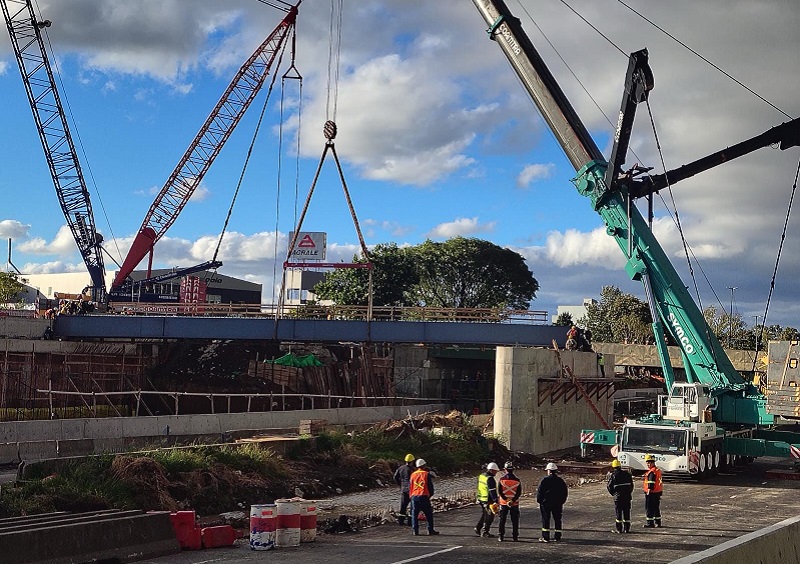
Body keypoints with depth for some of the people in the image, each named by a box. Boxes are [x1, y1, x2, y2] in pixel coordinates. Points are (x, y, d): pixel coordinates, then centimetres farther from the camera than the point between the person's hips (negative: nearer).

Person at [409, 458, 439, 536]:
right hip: (424, 496, -3)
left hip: (414, 497, 3)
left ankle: (415, 531, 2)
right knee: (429, 514, 8)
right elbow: (430, 486, 1)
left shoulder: (413, 475, 8)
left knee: (414, 514, 6)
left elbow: (410, 487, 11)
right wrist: (430, 494, 16)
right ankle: (430, 530, 9)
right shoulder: (427, 474, -1)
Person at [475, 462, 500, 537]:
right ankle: (485, 532, 5)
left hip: (481, 499, 9)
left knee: (484, 515, 22)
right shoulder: (490, 479, -20)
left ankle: (478, 529, 26)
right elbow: (492, 491, -26)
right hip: (488, 501, -9)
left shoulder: (481, 475, 10)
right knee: (489, 516, 1)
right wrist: (495, 501, -29)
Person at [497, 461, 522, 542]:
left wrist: (506, 500, -10)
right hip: (515, 504, 0)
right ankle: (515, 537, 7)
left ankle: (501, 536, 7)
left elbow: (499, 492, -8)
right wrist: (513, 500, -11)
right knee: (515, 521, 8)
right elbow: (519, 492, -7)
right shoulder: (517, 480, -3)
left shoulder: (502, 479, -5)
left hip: (503, 503, 0)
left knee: (502, 520, 8)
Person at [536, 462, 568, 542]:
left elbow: (539, 491, -8)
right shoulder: (561, 481, 5)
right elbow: (565, 493, 10)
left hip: (546, 503, -4)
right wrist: (562, 502, 18)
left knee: (545, 520, 0)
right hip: (558, 504, 4)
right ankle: (557, 537, 12)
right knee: (557, 520, 11)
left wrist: (539, 501, 3)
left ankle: (545, 537, -3)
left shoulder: (545, 480, -9)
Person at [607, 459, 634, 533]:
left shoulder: (613, 475, -6)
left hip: (618, 496, -3)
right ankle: (627, 528, 12)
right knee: (627, 512, 10)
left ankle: (619, 528, 3)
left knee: (618, 511, 4)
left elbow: (609, 486, -4)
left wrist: (613, 493, 10)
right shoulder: (627, 474, 5)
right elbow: (631, 484, 9)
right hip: (627, 496, 3)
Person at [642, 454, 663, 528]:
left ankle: (650, 523, -2)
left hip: (652, 493, -10)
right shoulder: (658, 470, 14)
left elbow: (651, 483, -22)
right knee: (656, 508, 17)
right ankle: (658, 522, 24)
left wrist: (649, 491, -21)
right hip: (658, 492, 10)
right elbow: (661, 480, 22)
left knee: (649, 508, -3)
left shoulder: (652, 472, -18)